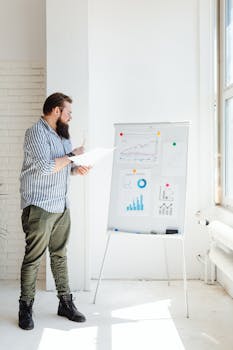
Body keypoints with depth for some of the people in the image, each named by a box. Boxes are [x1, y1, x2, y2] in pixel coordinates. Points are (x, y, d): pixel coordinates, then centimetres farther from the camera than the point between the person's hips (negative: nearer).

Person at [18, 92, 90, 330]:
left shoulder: (61, 135, 15)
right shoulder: (36, 133, -12)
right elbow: (46, 167, -22)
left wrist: (77, 170, 2)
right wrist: (72, 155, -12)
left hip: (61, 206, 8)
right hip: (39, 208, -8)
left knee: (60, 255, 13)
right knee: (33, 258, 0)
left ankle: (65, 303, 22)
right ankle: (25, 307, 13)